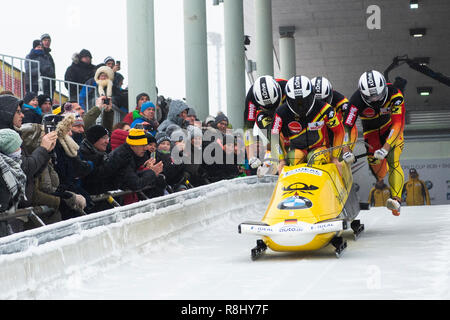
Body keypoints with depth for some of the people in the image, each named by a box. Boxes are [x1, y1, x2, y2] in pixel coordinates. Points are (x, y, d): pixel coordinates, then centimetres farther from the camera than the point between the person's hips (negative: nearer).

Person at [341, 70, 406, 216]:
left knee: (393, 162, -25)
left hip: (392, 129, -1)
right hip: (371, 132, 1)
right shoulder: (357, 100, -28)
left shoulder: (394, 94, -29)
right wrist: (346, 151, -43)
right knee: (379, 173, -4)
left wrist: (386, 148, -45)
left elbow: (398, 124, -35)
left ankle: (396, 200, -35)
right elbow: (346, 127, -29)